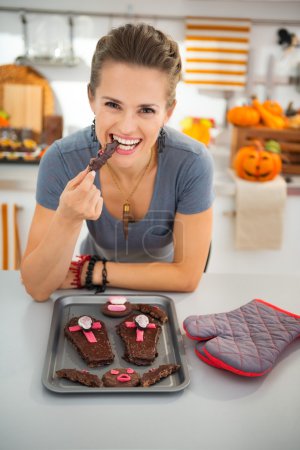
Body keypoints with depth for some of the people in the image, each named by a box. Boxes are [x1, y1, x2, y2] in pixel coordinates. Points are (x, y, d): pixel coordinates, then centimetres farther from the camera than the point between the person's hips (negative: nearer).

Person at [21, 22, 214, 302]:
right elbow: (37, 288, -21)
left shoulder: (192, 163, -25)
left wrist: (88, 272, -19)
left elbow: (187, 276, -18)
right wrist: (68, 219, -38)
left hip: (165, 296, 0)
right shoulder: (61, 160, -23)